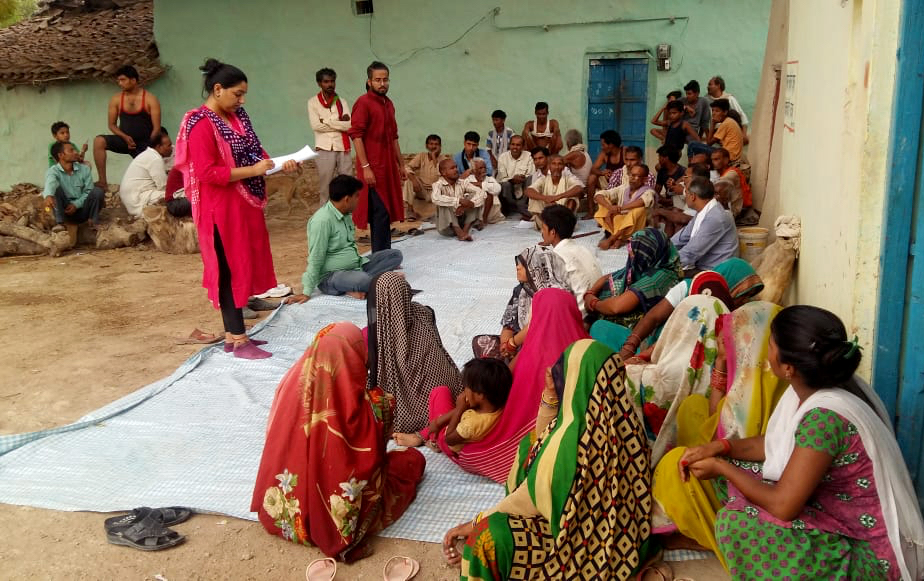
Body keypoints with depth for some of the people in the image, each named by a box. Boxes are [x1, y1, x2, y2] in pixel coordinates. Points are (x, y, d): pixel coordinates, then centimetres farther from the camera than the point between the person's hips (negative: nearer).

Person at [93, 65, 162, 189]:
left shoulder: (150, 99, -6)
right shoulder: (116, 99, 2)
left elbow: (156, 128, -8)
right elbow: (112, 125, 7)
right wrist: (125, 137, -12)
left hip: (144, 143, -2)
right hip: (124, 140, 2)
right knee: (99, 141, -23)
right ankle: (102, 181, -23)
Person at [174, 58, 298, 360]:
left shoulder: (236, 116, 11)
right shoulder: (201, 125, -16)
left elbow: (252, 152, 18)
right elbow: (207, 173, -22)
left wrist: (278, 164, 0)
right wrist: (252, 170, -22)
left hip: (244, 203, 9)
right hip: (220, 208, -9)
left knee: (243, 266, 12)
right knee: (230, 269, -3)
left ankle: (234, 333, 22)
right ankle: (239, 341, 4)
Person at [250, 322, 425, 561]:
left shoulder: (293, 381, -13)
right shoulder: (356, 403, -30)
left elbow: (277, 441, 2)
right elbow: (370, 459, -15)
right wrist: (381, 404, -4)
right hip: (338, 515, -4)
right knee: (413, 459, 16)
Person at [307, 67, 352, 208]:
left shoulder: (342, 101, 11)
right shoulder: (313, 102, 5)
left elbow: (350, 125, -4)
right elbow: (316, 125, -10)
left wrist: (327, 121, -8)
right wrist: (340, 122, -6)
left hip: (343, 149, 2)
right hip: (324, 150, -2)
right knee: (325, 187, 2)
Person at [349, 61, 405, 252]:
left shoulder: (389, 104, 16)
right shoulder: (363, 103, -9)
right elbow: (356, 135, -15)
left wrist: (401, 164, 21)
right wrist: (365, 167, -21)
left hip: (389, 168, 8)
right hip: (373, 169, -8)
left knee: (386, 213, 11)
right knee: (379, 213, -8)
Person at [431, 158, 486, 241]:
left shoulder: (462, 183, 0)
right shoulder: (438, 185, -13)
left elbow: (481, 192, -10)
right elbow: (435, 198, -36)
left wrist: (468, 204, -28)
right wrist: (459, 200, -38)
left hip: (462, 220, 4)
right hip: (446, 225, -4)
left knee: (474, 196, -9)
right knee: (445, 203, -28)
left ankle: (466, 229, -20)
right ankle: (459, 232, -34)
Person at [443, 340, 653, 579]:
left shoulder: (573, 437, -33)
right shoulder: (616, 419, -7)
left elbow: (532, 495, -18)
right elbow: (542, 442, 9)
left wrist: (475, 524, -5)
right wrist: (550, 396, -5)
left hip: (584, 540, -9)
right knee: (530, 447, 16)